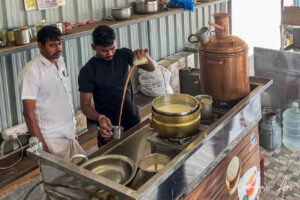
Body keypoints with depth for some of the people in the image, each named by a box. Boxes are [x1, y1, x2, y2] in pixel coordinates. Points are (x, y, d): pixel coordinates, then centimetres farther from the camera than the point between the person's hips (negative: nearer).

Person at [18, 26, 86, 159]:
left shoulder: (60, 62, 9)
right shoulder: (32, 71, -15)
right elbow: (29, 113, -15)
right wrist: (41, 146, -16)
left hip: (70, 135, 7)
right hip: (52, 140, -7)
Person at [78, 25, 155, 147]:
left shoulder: (123, 55, -2)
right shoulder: (87, 71, -12)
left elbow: (151, 68, -9)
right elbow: (85, 105, -14)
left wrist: (144, 56, -31)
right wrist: (99, 118, -34)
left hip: (134, 121, 4)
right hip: (110, 127, -4)